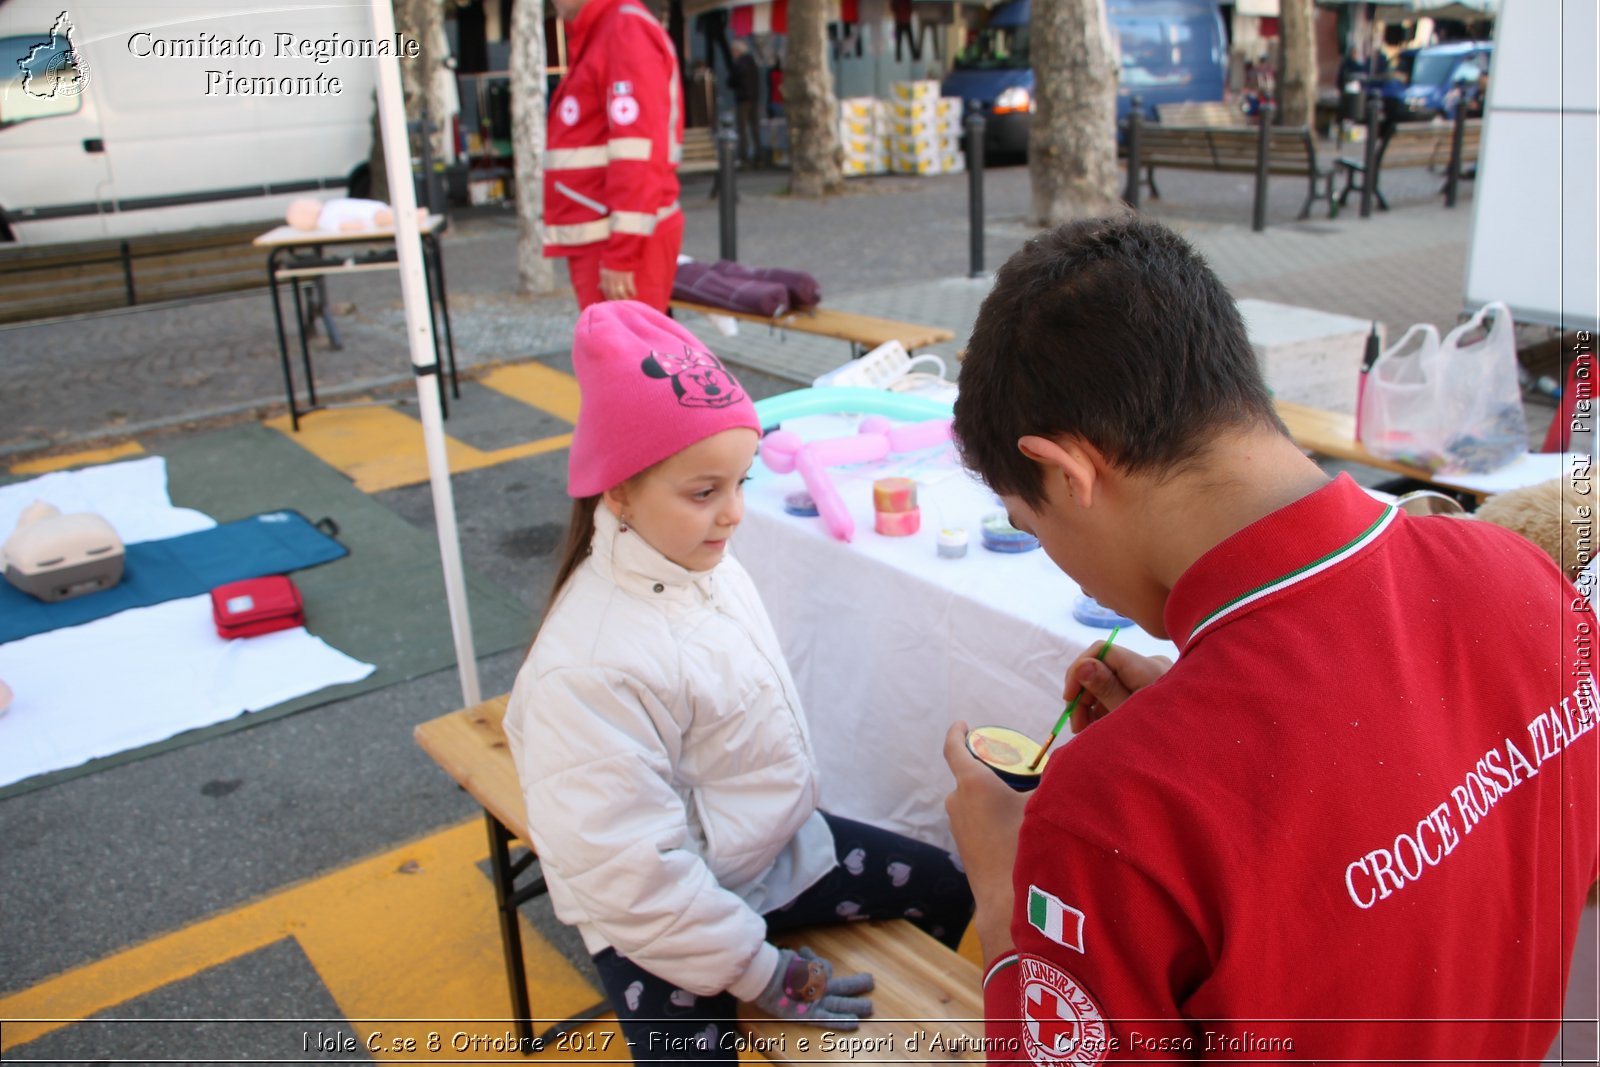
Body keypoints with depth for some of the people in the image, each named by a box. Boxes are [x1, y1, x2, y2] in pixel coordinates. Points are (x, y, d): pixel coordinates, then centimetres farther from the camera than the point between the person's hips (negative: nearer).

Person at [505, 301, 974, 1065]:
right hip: (664, 920, -7)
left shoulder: (705, 566, -8)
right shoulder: (589, 669, -32)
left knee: (942, 889, 13)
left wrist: (793, 817, 17)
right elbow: (632, 871, -28)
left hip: (778, 845, 8)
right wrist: (762, 973, -19)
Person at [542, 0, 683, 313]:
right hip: (596, 244, 10)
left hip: (624, 242, -10)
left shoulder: (626, 31, -10)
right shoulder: (596, 37, 20)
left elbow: (639, 154, -20)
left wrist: (620, 256, -23)